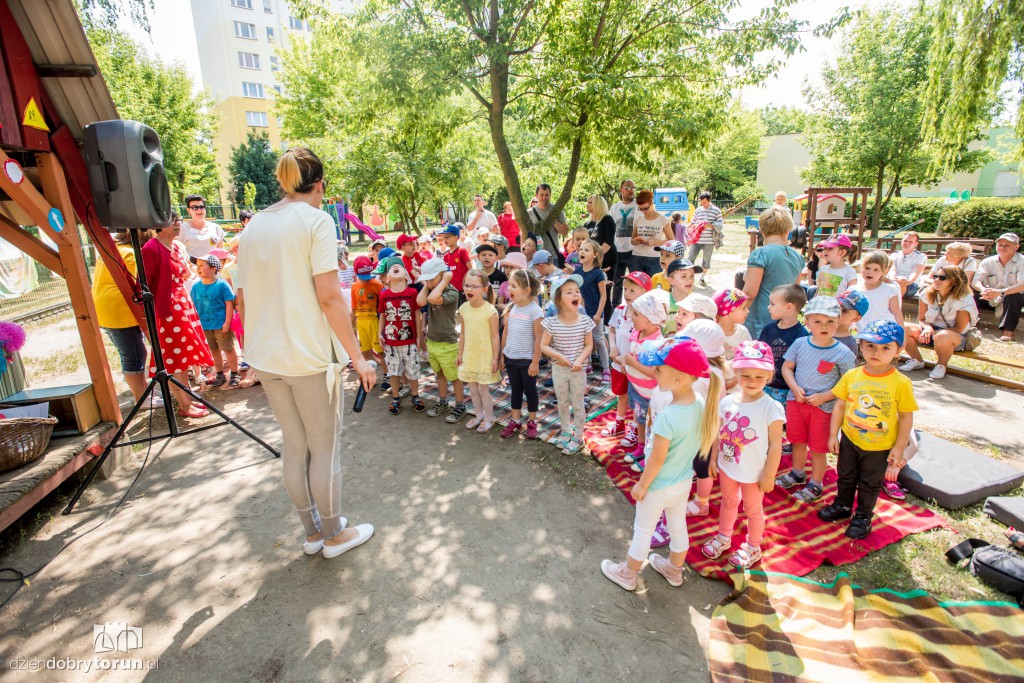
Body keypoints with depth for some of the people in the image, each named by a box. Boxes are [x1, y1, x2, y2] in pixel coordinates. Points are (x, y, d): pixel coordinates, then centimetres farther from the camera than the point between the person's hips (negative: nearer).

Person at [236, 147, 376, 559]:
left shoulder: (254, 224, 10)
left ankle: (313, 531, 32)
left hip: (266, 355, 7)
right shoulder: (316, 219, -9)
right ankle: (334, 534, 24)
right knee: (325, 448, 8)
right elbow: (328, 296, -17)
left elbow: (242, 297, 12)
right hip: (309, 355, -7)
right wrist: (357, 356, -13)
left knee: (294, 446, 17)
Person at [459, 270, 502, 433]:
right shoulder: (463, 309, -3)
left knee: (483, 389, 4)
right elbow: (463, 333, 7)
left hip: (485, 357, -5)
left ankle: (489, 418, 23)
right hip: (469, 356, 5)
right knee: (472, 389, 15)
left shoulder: (490, 311, -18)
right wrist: (460, 353, 9)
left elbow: (495, 336, -13)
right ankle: (479, 415, 35)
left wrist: (495, 358, -12)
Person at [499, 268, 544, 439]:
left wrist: (535, 362, -15)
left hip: (527, 360, -5)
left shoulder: (535, 311, -17)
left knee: (530, 390, 10)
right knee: (515, 390, 17)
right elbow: (505, 333, 9)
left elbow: (539, 338, -15)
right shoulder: (510, 309, 1)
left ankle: (531, 422, 26)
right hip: (510, 358, 5)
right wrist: (502, 355, 11)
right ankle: (515, 421, 30)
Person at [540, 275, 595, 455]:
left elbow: (589, 345, -5)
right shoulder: (552, 322, -14)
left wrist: (579, 360, -20)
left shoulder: (585, 321, -12)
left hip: (578, 370, -1)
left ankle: (578, 438, 27)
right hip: (559, 369, 1)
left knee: (578, 405, 11)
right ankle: (565, 432, 40)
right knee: (562, 403, 18)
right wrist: (559, 356, -22)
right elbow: (544, 345, -8)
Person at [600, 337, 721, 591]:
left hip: (658, 487, -6)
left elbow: (657, 459, -25)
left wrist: (642, 485, -11)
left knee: (642, 532, 16)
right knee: (678, 527, 26)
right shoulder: (701, 404, -14)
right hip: (684, 483, 7)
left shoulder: (668, 417, -36)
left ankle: (627, 575, 38)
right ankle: (674, 571, 50)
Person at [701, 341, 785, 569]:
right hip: (727, 466, 4)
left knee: (753, 509, 19)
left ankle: (753, 548, 42)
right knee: (728, 502, 25)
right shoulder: (727, 402, -10)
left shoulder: (771, 408, -23)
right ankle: (723, 537, 48)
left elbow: (775, 444, -17)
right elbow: (719, 433, 0)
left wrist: (769, 475, -14)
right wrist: (713, 459, 5)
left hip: (754, 472, -4)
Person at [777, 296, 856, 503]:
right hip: (796, 400, 4)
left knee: (817, 447, 9)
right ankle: (797, 474, 42)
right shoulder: (800, 344, -3)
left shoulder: (842, 353, -13)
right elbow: (787, 367, 4)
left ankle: (815, 485, 28)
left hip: (823, 406, -4)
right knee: (798, 441, 20)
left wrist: (824, 397, -19)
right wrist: (795, 388, -12)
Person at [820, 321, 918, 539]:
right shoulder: (851, 376, -10)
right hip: (849, 440, 3)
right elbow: (839, 406, -2)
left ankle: (862, 516, 37)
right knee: (845, 476, 22)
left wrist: (899, 448, -9)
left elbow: (906, 417, -10)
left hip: (879, 447, -3)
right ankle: (842, 506, 44)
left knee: (870, 484, 16)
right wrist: (833, 435, -1)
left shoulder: (901, 383, -17)